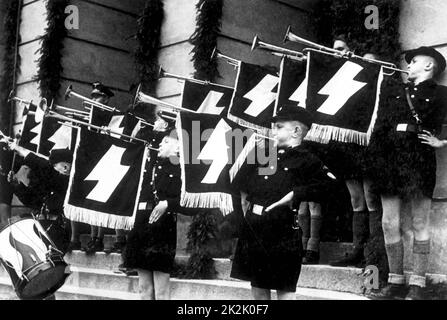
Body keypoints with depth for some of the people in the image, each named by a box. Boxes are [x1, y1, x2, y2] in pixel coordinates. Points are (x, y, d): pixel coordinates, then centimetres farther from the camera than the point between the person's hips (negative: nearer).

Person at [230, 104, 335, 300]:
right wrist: (243, 196, 17)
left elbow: (324, 186, -19)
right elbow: (243, 182, 31)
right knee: (258, 286, 15)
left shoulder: (306, 160, -4)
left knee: (285, 290, 1)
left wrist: (295, 194, -22)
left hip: (282, 230, -6)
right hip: (253, 227, 7)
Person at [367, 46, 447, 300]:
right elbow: (379, 128, 15)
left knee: (419, 224, -2)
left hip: (419, 158, -4)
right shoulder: (393, 92, 21)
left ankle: (417, 285, 2)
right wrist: (375, 159, 3)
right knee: (390, 223, 3)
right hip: (389, 159, 4)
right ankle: (396, 282, 13)